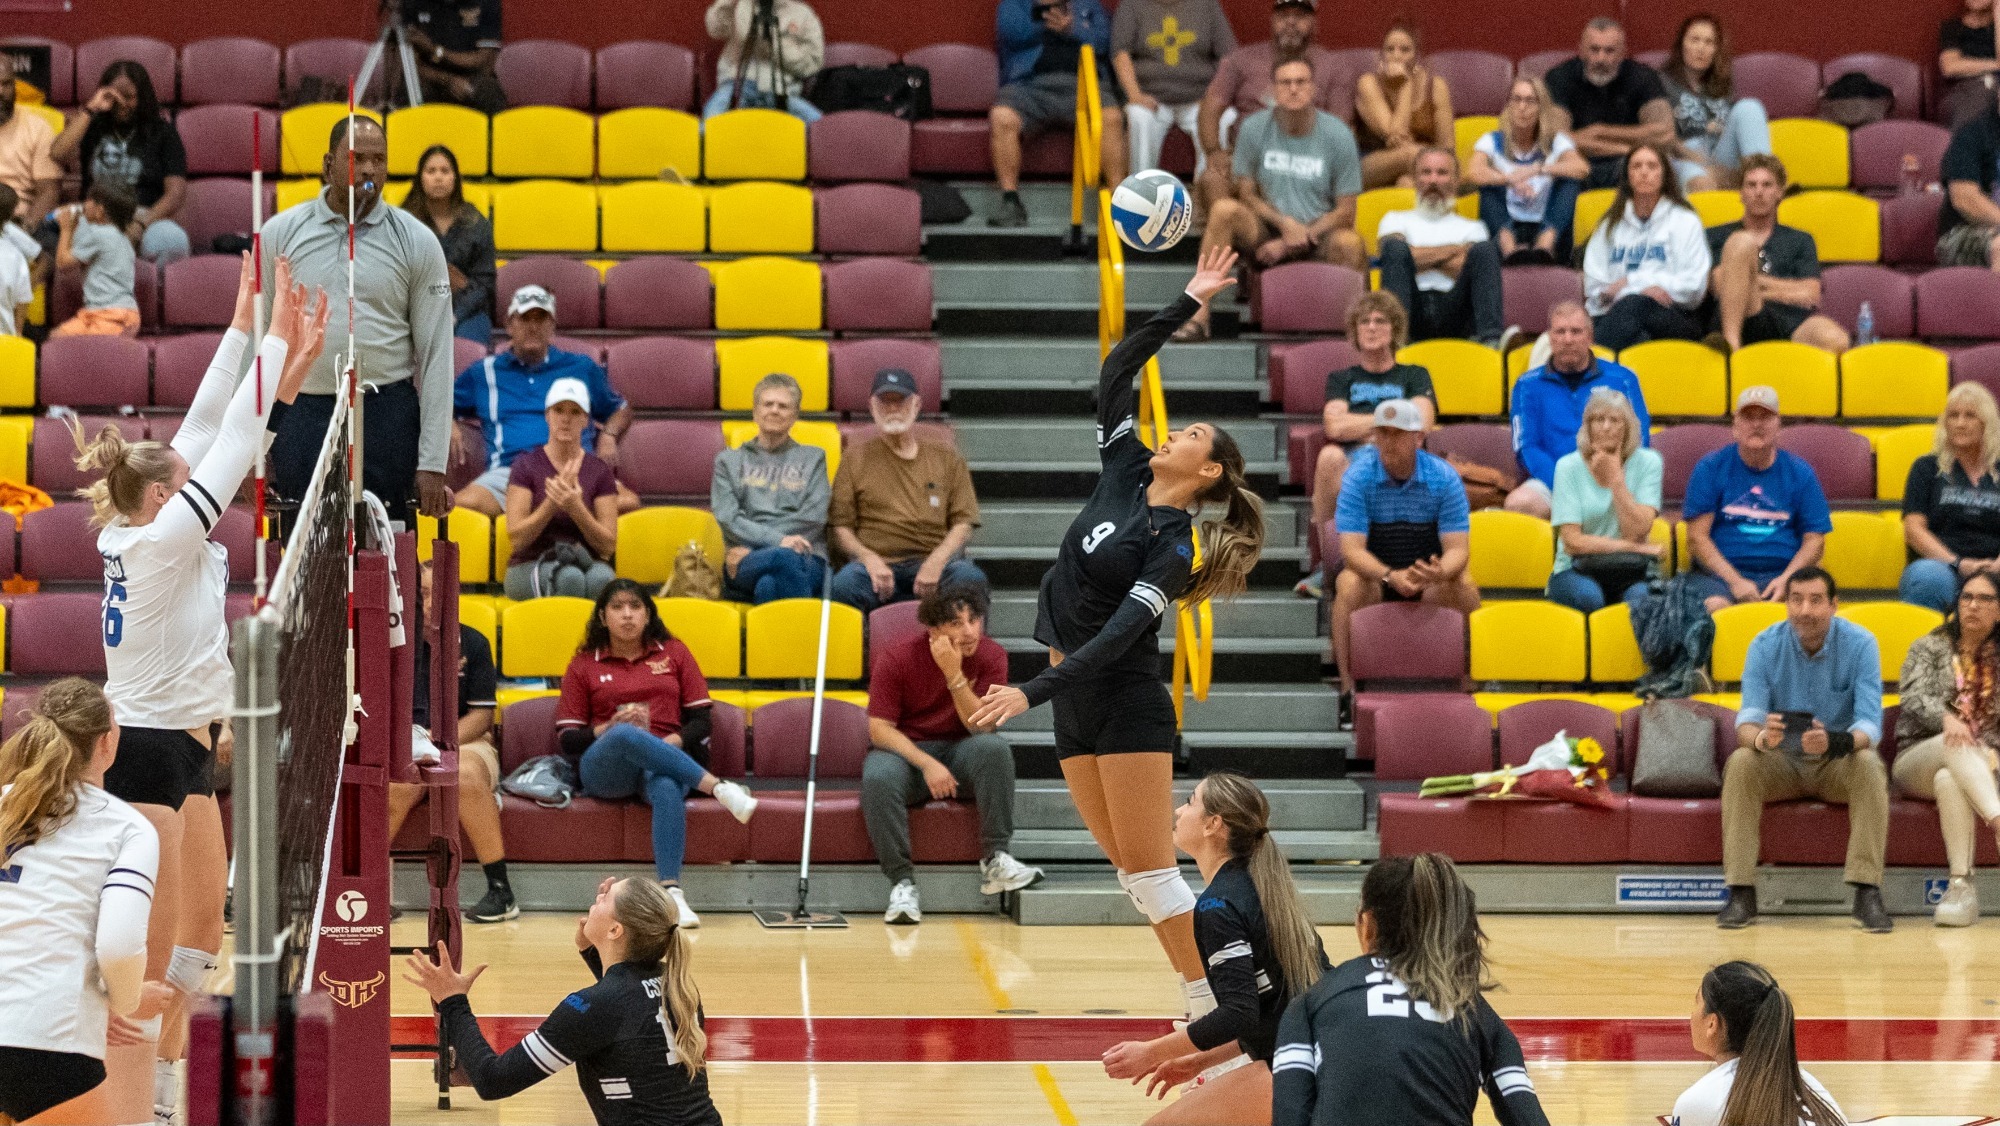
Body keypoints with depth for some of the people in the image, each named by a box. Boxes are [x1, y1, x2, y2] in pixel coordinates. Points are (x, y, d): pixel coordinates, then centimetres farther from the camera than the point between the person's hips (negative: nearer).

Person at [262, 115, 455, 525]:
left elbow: (436, 356, 2)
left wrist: (432, 464, -4)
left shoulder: (416, 242, 3)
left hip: (387, 417, -1)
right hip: (302, 415, 1)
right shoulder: (281, 234, 5)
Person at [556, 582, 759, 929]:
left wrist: (675, 741, -9)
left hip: (666, 762, 1)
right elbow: (567, 739, 9)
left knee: (667, 788, -39)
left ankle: (671, 891, -52)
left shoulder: (673, 653, 17)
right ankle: (718, 787, -45)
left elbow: (701, 720, 12)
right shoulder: (583, 665, 15)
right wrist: (609, 728, -10)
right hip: (604, 770, -1)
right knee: (626, 736, -39)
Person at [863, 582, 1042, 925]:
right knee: (877, 777, -36)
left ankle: (995, 859, -27)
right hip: (903, 751, -2)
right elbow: (879, 729, -14)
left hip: (960, 751, 2)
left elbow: (982, 728, -16)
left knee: (995, 747, -32)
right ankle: (902, 881, -30)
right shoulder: (895, 657, -13)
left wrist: (954, 674, -28)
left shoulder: (990, 656, -8)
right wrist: (927, 764, -27)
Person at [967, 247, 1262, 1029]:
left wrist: (1032, 692, -33)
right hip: (1077, 701, 8)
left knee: (1149, 871, -10)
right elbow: (1116, 373, 8)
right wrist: (1188, 305, 6)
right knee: (1129, 869, 7)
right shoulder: (1125, 475, 5)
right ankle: (1204, 1010, 11)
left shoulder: (1173, 547, -15)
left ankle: (1219, 1014, -6)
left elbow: (1121, 632, -25)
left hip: (1126, 703, -8)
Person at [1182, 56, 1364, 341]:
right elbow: (1247, 194, 3)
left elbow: (1345, 213, -3)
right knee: (1224, 209, -28)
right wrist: (1286, 224, -15)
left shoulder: (1338, 135, -5)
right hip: (1267, 230, 2)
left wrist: (1291, 242, -12)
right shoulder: (1254, 128, -1)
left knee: (1350, 244, -36)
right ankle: (1198, 317, -28)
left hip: (1320, 235, -2)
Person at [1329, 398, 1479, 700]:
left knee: (1462, 583, -29)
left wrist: (1440, 572, -40)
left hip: (1428, 574, 1)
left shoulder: (1444, 477, -11)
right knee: (1350, 585, -34)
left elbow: (1458, 549, -15)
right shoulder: (1358, 477, -14)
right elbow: (1352, 549, -21)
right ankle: (1348, 684, -25)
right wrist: (1390, 576, -40)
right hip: (1372, 570, -1)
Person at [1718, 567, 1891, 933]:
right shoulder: (1766, 645, -9)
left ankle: (1867, 894, -32)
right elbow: (1748, 720, -18)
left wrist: (1835, 741, -46)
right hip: (1782, 763, 1)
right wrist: (1760, 737, -44)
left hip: (1839, 763, -1)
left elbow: (1869, 725, -22)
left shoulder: (1860, 644, -13)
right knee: (1740, 763, -29)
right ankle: (1741, 895, -28)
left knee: (1868, 765, -33)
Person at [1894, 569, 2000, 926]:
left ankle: (1961, 884, -47)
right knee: (1957, 743, -37)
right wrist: (1947, 718, -30)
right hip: (1919, 759, -1)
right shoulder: (1929, 648, 12)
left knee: (1949, 779, -37)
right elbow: (1916, 698, -8)